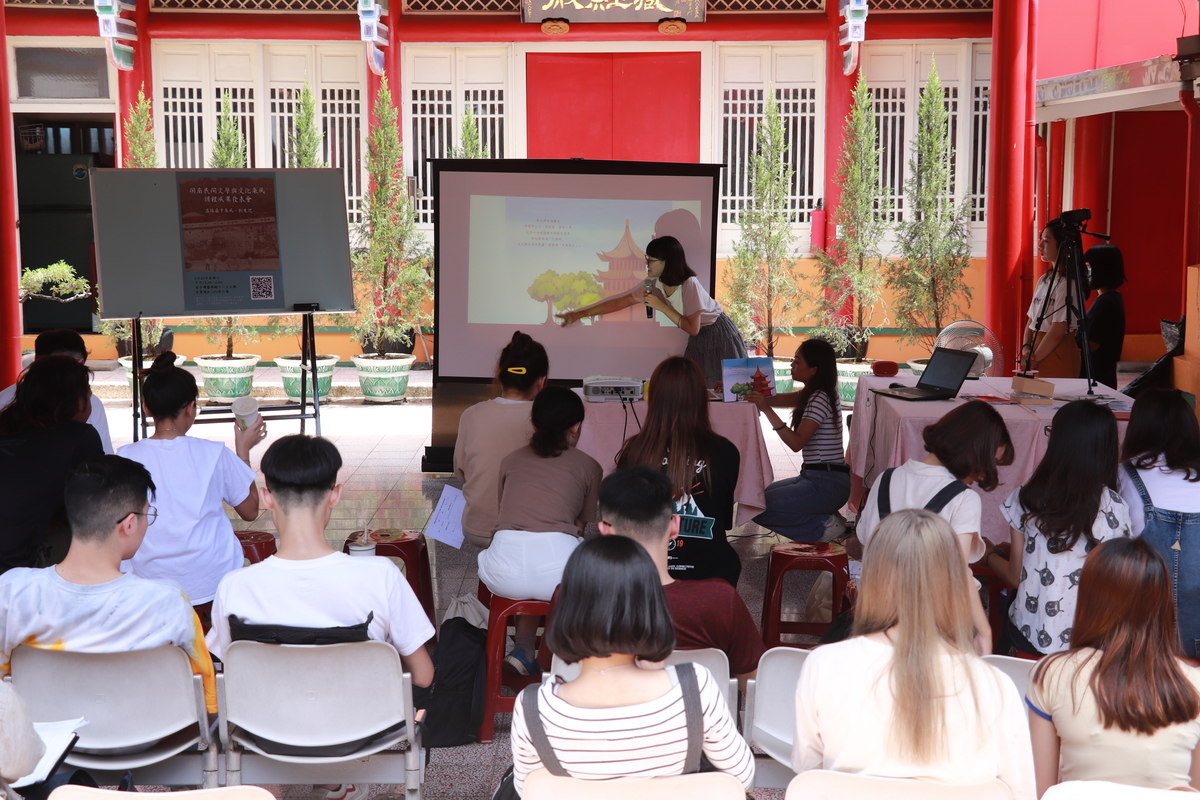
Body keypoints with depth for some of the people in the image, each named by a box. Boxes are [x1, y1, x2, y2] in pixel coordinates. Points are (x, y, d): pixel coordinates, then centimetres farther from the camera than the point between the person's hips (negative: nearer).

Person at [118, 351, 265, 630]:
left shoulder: (125, 458, -4)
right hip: (211, 584, -1)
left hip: (148, 589, 1)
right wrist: (244, 449, 14)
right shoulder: (213, 455, -6)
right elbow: (250, 511, 7)